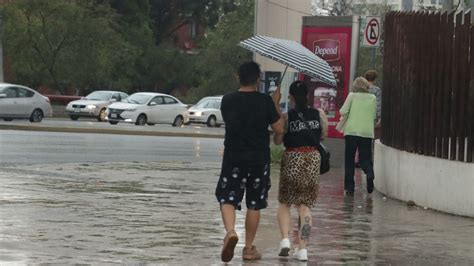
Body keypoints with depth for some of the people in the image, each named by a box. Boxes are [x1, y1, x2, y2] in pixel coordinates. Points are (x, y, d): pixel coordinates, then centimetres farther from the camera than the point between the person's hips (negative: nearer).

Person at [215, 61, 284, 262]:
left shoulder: (228, 100, -2)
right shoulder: (265, 101, -8)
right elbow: (279, 128, -4)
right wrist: (275, 107, 9)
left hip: (233, 157, 0)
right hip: (259, 159, 0)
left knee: (228, 198, 3)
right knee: (254, 204, 10)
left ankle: (230, 231, -26)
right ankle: (249, 248, 14)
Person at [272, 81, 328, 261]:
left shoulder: (286, 117, -8)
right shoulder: (319, 115, -1)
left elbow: (277, 141, -2)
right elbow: (324, 136, 11)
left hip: (292, 159, -2)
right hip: (313, 160, 2)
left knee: (284, 203, 14)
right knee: (305, 205, 6)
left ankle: (285, 239, -4)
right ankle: (302, 248, 0)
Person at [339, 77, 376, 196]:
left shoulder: (352, 96, -2)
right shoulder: (373, 98, 6)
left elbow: (343, 112, -5)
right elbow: (374, 116, 12)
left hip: (352, 131, -2)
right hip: (367, 132, 2)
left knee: (349, 160, 7)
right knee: (365, 158, 9)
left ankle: (349, 187, 4)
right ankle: (370, 174, -23)